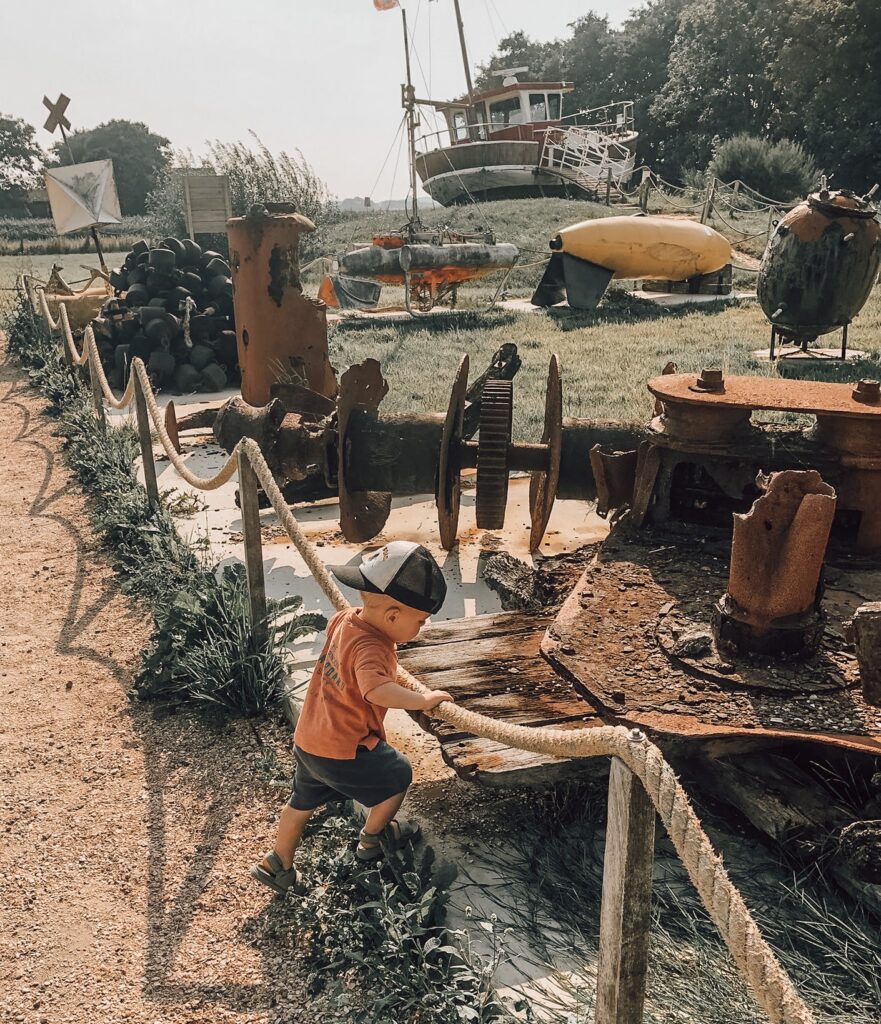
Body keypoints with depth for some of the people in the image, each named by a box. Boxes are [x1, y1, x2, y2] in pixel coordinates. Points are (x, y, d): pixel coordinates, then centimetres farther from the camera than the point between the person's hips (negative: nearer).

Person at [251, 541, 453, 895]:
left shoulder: (346, 618, -4)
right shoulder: (369, 647, -31)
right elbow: (376, 690, -51)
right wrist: (422, 700, -39)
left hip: (307, 741, 8)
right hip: (344, 752, -8)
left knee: (303, 800, 29)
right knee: (397, 776, 18)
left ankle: (278, 865, 44)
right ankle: (373, 839, 39)